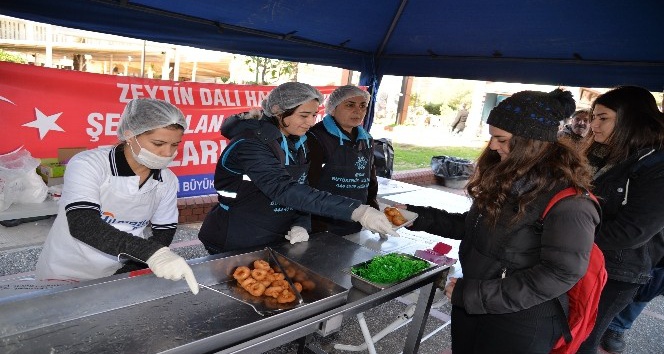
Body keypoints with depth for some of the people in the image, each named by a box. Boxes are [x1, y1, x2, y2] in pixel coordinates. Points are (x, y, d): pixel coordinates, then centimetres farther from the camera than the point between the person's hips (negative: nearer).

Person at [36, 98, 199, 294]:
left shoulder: (167, 181, -5)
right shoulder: (87, 165, -17)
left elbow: (164, 232, 3)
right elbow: (83, 226, -30)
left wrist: (130, 270, -13)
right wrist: (151, 252, -42)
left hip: (122, 275, 4)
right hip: (65, 276, -3)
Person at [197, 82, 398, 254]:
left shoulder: (298, 143, 0)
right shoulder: (250, 143, -24)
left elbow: (301, 189, 6)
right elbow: (284, 190, -36)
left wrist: (301, 225, -15)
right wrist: (356, 211, -42)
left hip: (275, 242, 7)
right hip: (234, 246, -6)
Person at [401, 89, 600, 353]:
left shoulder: (569, 201, -21)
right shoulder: (504, 176, 1)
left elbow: (559, 275, -24)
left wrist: (472, 294, -23)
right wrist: (417, 217, -1)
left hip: (520, 325, -6)